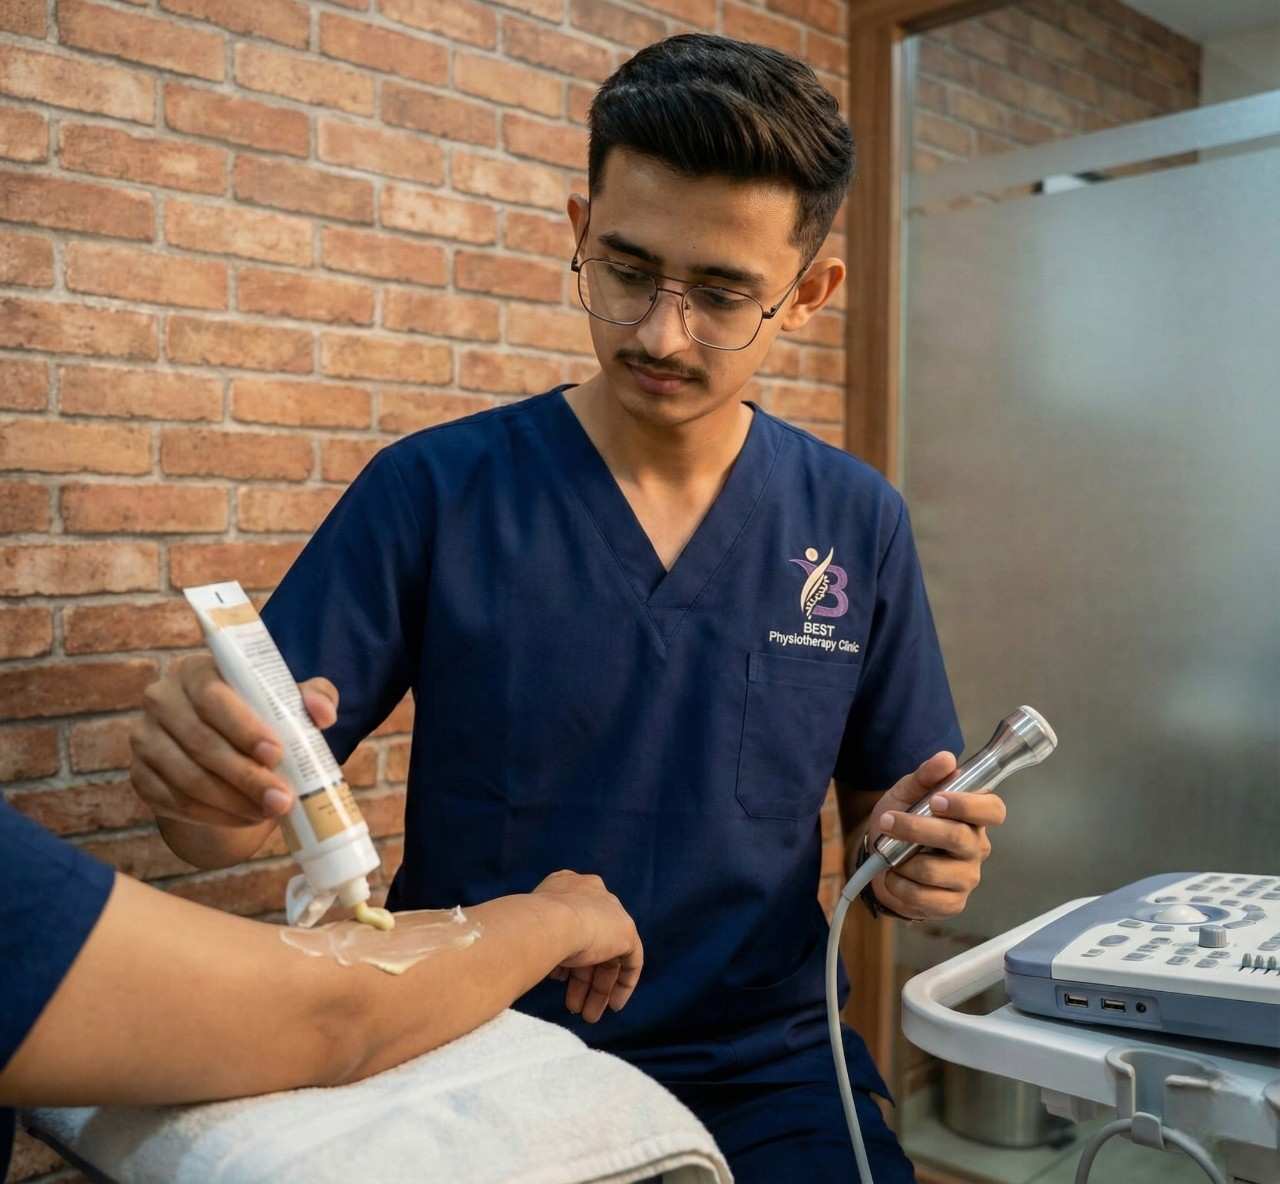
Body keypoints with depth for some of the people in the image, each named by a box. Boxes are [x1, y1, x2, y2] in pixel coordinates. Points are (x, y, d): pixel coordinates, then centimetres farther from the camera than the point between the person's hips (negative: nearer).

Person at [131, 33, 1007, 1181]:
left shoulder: (859, 524, 0)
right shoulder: (435, 489, -6)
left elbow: (882, 809, 9)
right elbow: (242, 819, -5)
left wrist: (921, 857, -12)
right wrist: (200, 767, -26)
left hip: (763, 1068, 1)